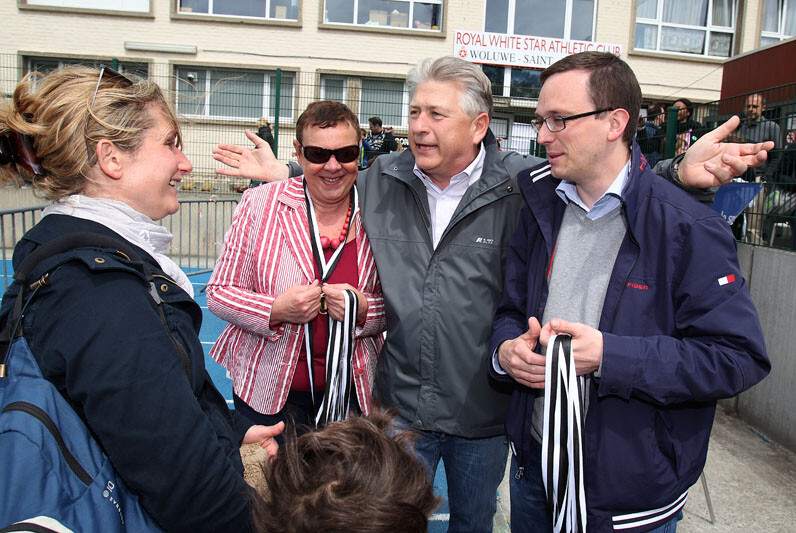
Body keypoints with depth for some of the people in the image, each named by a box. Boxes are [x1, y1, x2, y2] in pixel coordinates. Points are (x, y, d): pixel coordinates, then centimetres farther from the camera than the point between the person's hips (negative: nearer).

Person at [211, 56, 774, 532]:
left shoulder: (524, 184, -14)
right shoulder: (383, 179, -3)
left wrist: (681, 172, -23)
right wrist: (285, 174, 6)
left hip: (485, 410, -1)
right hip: (400, 402, 2)